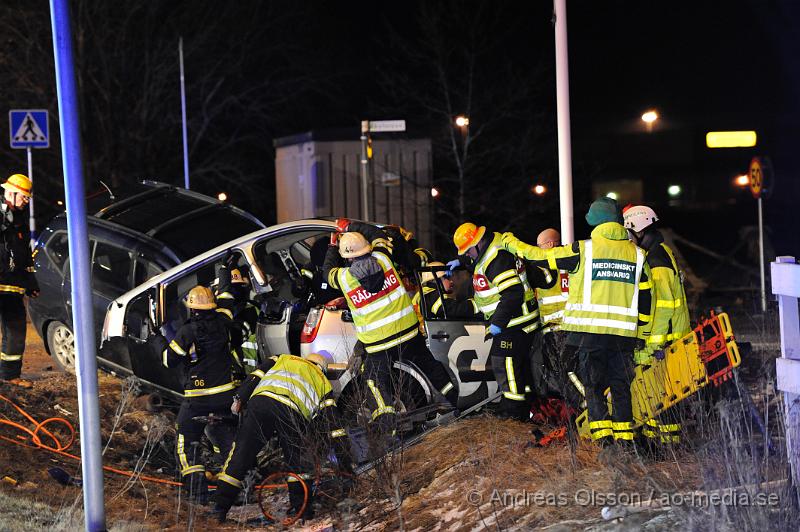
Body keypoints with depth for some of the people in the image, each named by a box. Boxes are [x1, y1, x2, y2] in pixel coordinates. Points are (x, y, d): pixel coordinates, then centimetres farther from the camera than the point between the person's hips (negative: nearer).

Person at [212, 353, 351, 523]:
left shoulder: (283, 359, 39)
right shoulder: (323, 383, 36)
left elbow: (255, 376, 20)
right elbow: (333, 422, 31)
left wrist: (240, 398, 12)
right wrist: (345, 461, 31)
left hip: (260, 402, 1)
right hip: (293, 413, -1)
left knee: (241, 453, 7)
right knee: (298, 463, 21)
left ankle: (219, 508, 5)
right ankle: (301, 509, 18)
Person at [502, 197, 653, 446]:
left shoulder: (583, 250, -3)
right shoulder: (637, 254, 7)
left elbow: (539, 256, 3)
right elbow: (645, 297, 11)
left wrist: (511, 242, 19)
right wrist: (642, 327, 24)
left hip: (590, 330, -3)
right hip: (623, 332, 3)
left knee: (593, 383, 4)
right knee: (621, 384, 12)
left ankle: (602, 434, -4)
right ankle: (624, 435, 12)